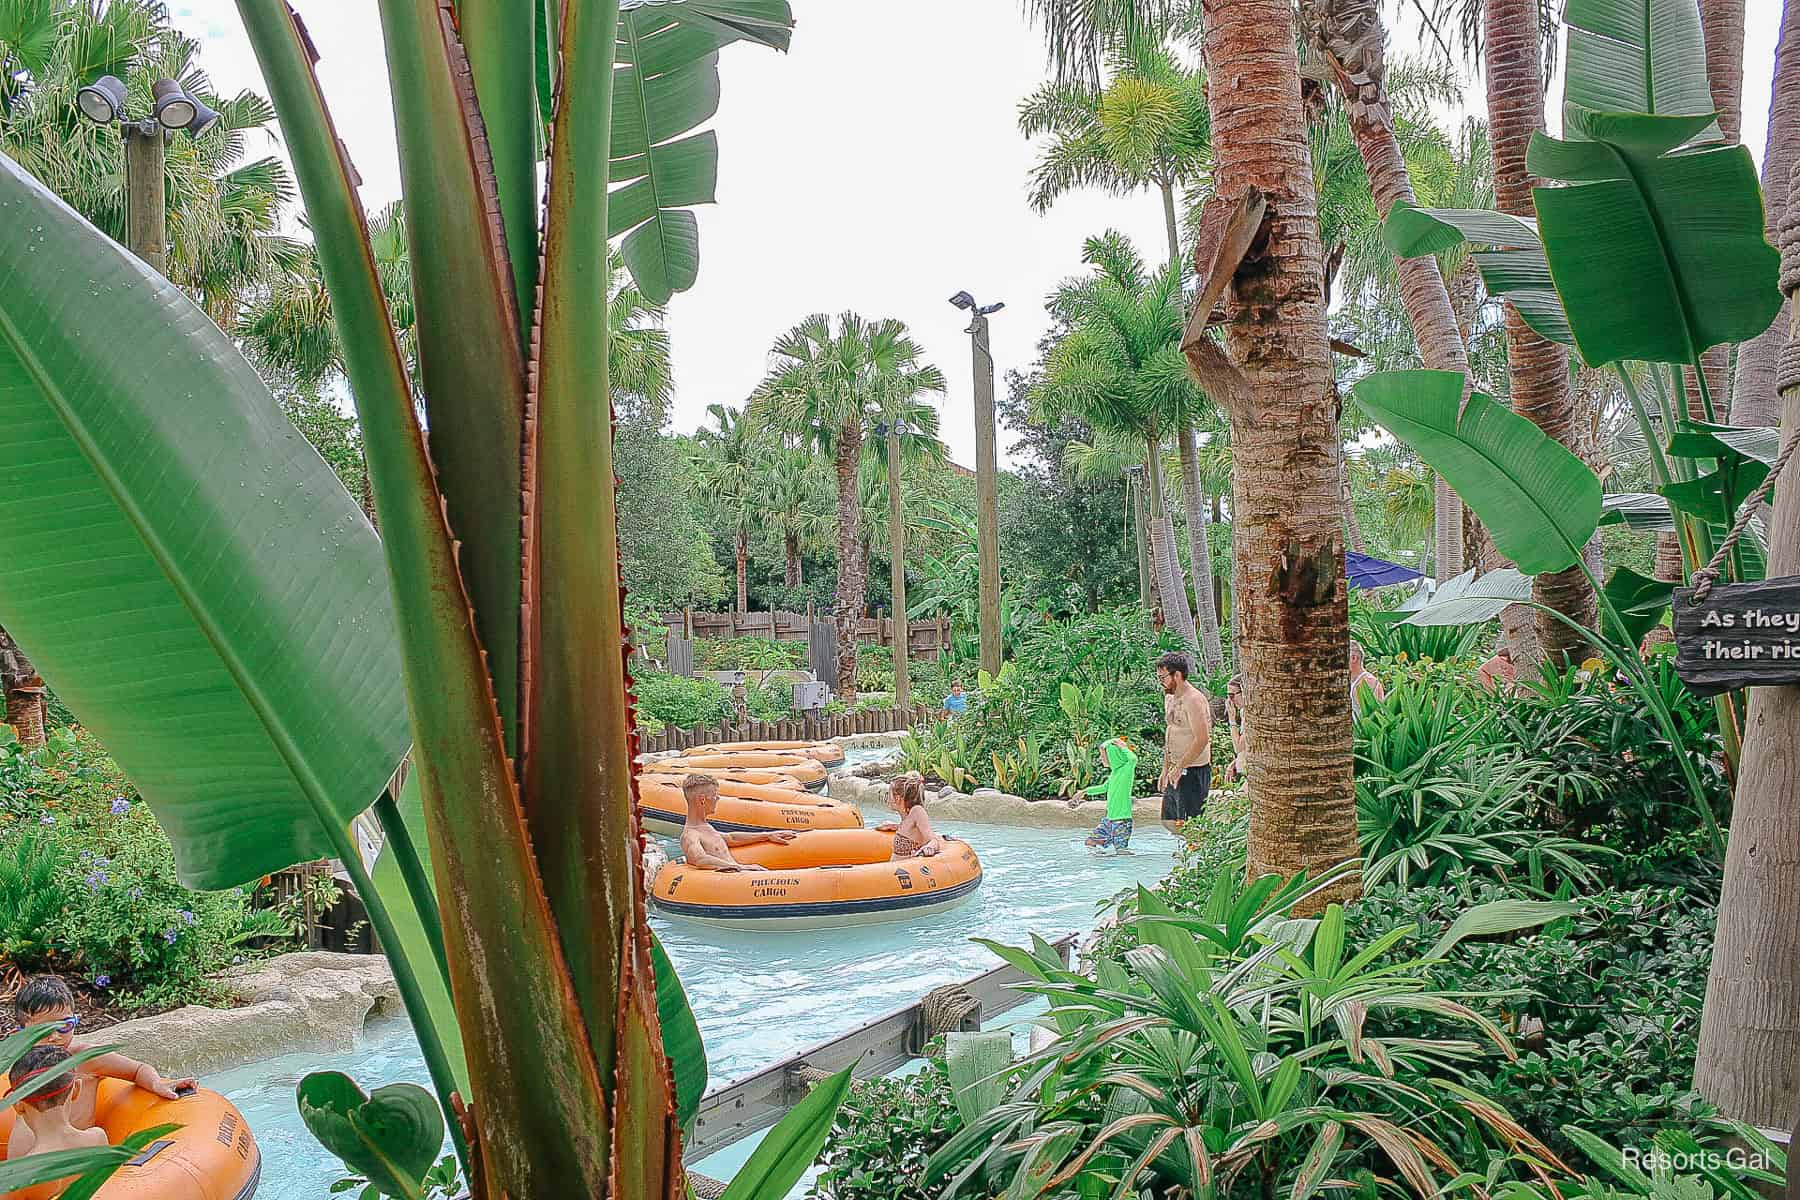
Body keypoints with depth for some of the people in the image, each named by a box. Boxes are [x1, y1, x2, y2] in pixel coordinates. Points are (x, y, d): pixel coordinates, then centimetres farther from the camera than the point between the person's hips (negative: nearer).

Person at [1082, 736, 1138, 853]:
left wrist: (1123, 747, -18)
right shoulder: (1114, 772, 12)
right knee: (1091, 842, 9)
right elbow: (1104, 787, 29)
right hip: (1109, 818, 8)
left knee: (1121, 849, -7)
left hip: (1122, 818, -8)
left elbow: (1133, 759, -35)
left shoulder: (1126, 769, -13)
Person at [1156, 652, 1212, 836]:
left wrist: (1179, 768, -20)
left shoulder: (1194, 700, -17)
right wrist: (1165, 770, 17)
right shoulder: (1169, 697, 13)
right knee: (1168, 821, 14)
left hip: (1194, 771, -9)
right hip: (1177, 771, 9)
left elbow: (1202, 739, -24)